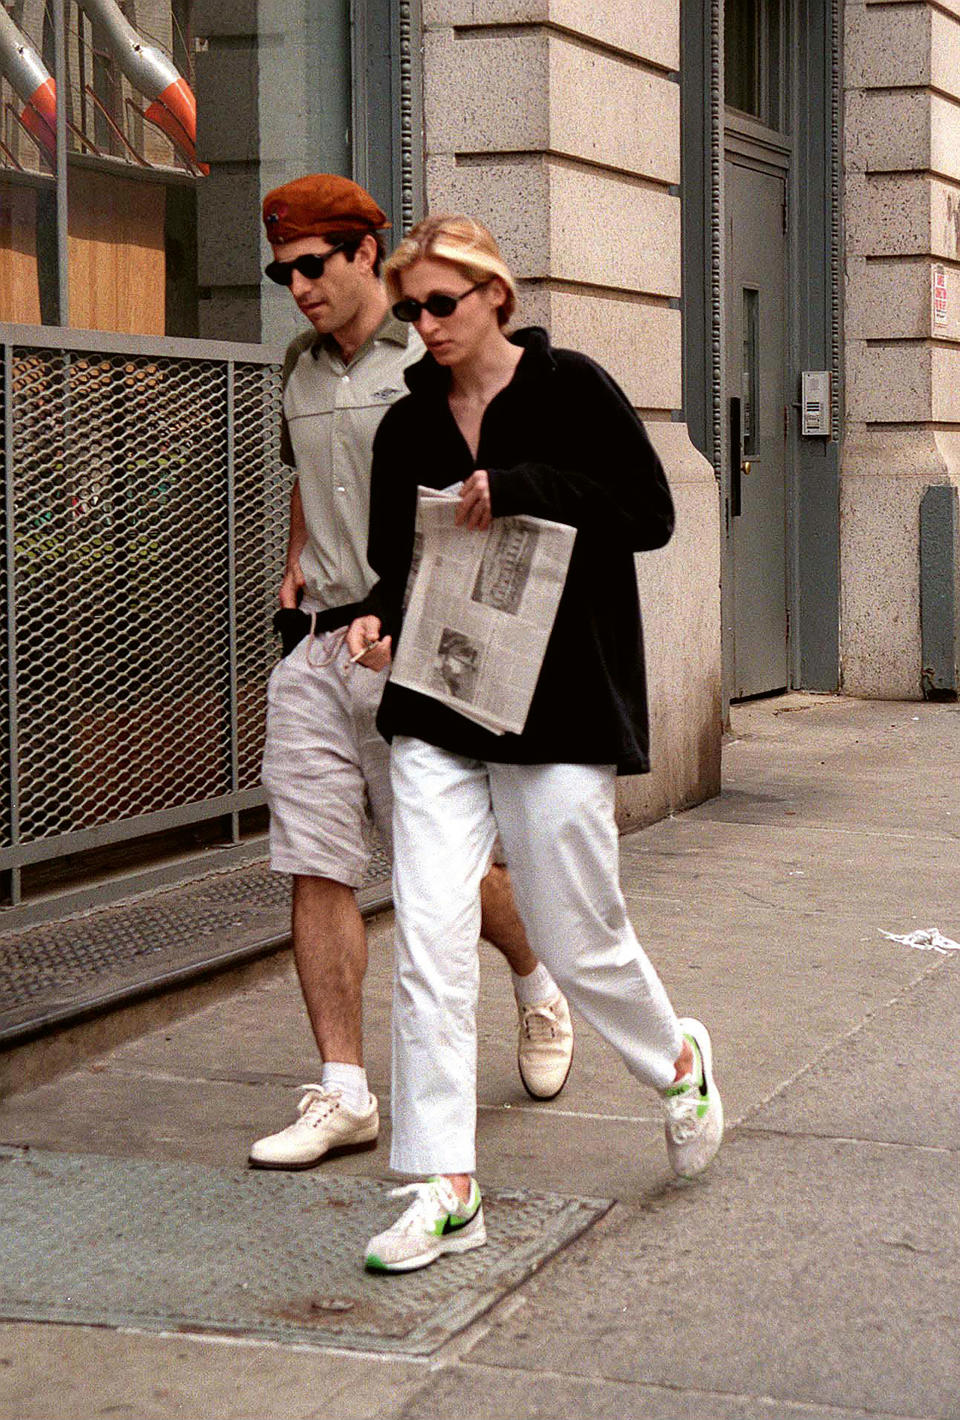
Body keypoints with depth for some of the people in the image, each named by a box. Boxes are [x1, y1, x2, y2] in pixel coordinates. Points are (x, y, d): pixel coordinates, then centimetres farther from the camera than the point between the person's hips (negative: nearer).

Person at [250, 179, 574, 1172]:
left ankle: (539, 989, 35)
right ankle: (343, 1094, 3)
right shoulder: (299, 367, 14)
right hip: (313, 644, 6)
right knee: (315, 868, -1)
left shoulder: (435, 360, -7)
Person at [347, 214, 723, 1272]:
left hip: (559, 707, -4)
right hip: (435, 709, 4)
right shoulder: (405, 428, 10)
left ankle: (679, 1063, 38)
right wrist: (378, 622, -8)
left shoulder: (569, 389, -3)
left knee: (577, 938, 6)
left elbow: (650, 512, -7)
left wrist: (519, 491, -16)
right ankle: (447, 1188, -1)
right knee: (428, 936, -6)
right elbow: (398, 561, 14)